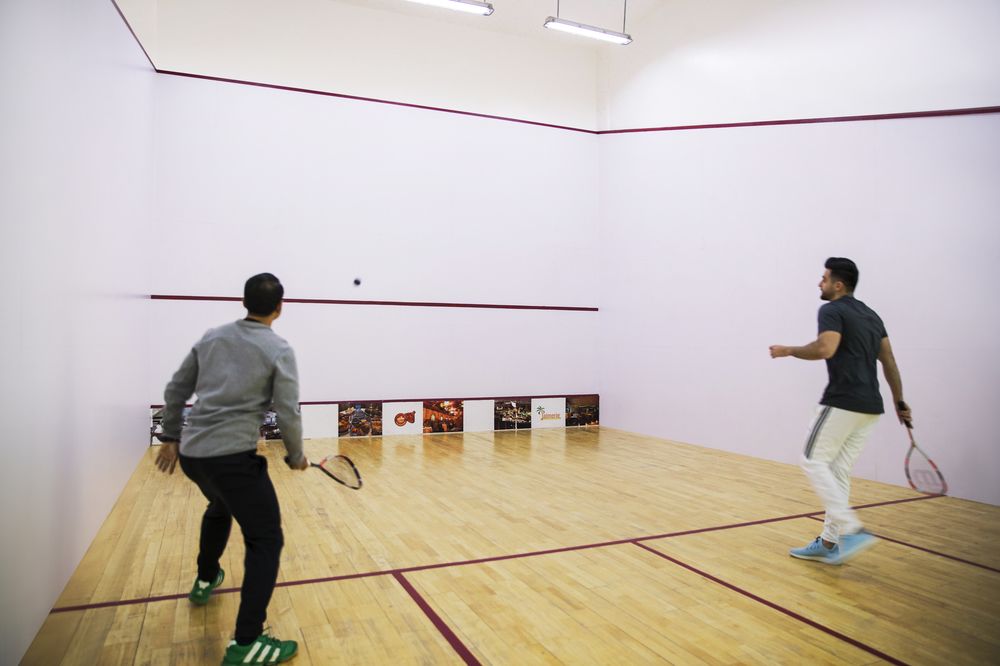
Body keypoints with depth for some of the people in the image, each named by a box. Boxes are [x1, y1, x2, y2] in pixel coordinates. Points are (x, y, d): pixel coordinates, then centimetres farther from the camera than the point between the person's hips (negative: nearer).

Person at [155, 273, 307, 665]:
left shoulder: (210, 338, 10)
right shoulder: (278, 350, -7)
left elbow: (176, 390, 15)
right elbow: (288, 413, -10)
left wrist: (171, 437, 25)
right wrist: (296, 456, 5)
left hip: (191, 452, 7)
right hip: (232, 456, -7)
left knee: (220, 506, 36)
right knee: (265, 540, 1)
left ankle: (205, 580, 56)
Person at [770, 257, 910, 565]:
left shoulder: (832, 310, -6)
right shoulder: (871, 315, 20)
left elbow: (825, 348, -23)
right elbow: (889, 361, 20)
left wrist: (788, 350, -9)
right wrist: (899, 402, 23)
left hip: (842, 402, -9)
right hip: (870, 406, 9)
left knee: (814, 461, -1)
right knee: (838, 471, 11)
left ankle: (853, 530, -12)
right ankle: (829, 542, 13)